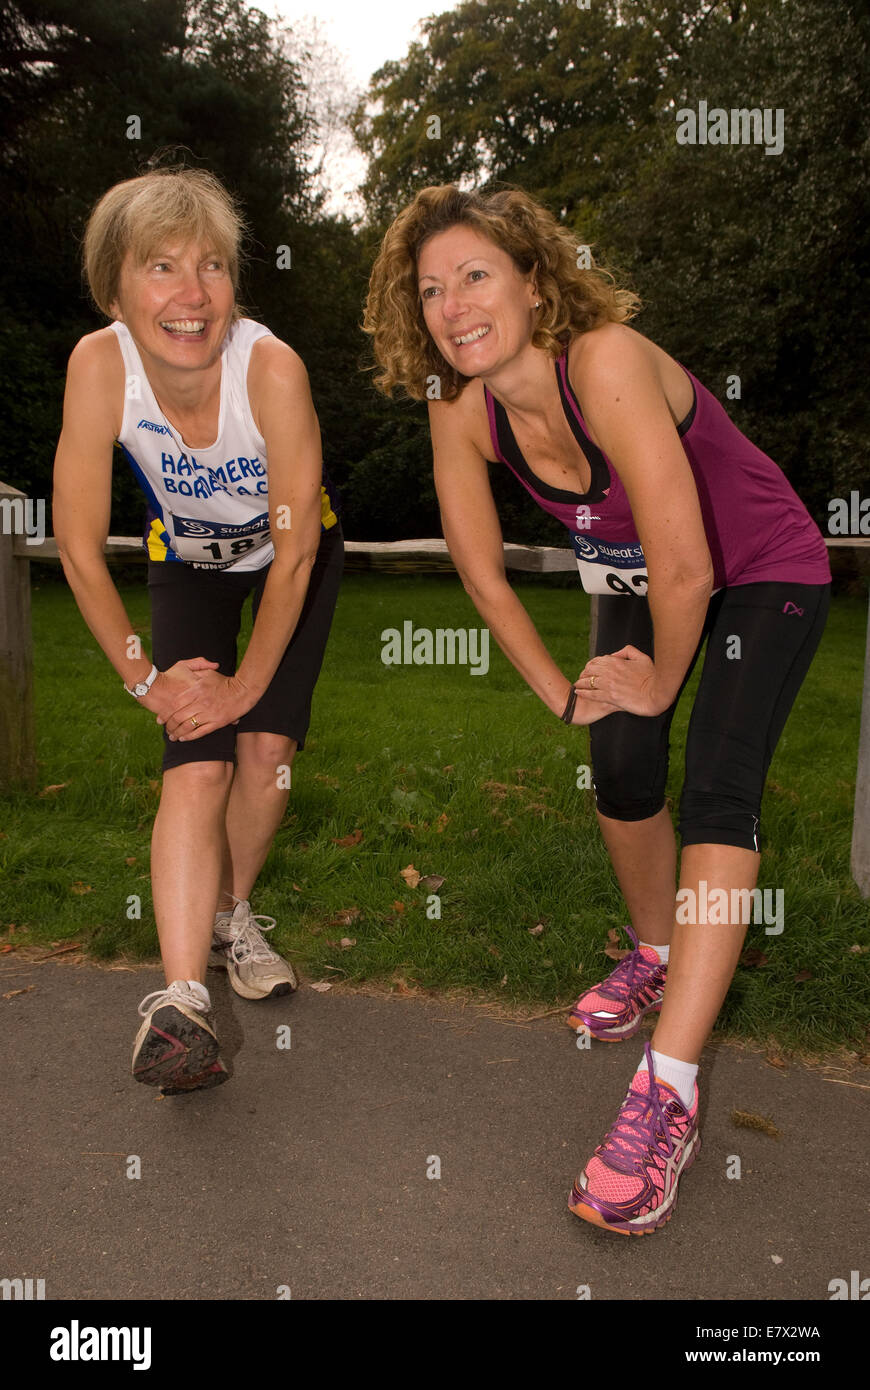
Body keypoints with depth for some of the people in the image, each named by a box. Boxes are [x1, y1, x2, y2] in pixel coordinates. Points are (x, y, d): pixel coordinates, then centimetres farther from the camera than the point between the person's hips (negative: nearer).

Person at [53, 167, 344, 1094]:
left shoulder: (272, 367, -34)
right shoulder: (99, 365, -29)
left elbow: (295, 552, -26)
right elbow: (78, 546, -22)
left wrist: (247, 683, -20)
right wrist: (143, 677, -17)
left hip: (291, 556, 0)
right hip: (189, 562, 0)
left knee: (265, 746, -7)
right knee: (196, 762, -14)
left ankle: (232, 916, 22)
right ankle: (181, 997, -17)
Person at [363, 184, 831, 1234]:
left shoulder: (606, 362, -35)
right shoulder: (459, 408, -15)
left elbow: (686, 567, -34)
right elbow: (481, 572, -5)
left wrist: (662, 680, -17)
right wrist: (559, 693, -2)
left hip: (763, 574, -6)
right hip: (635, 578, 6)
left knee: (716, 795, -19)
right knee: (621, 769, 1)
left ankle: (668, 1090, -20)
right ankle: (657, 953, 31)